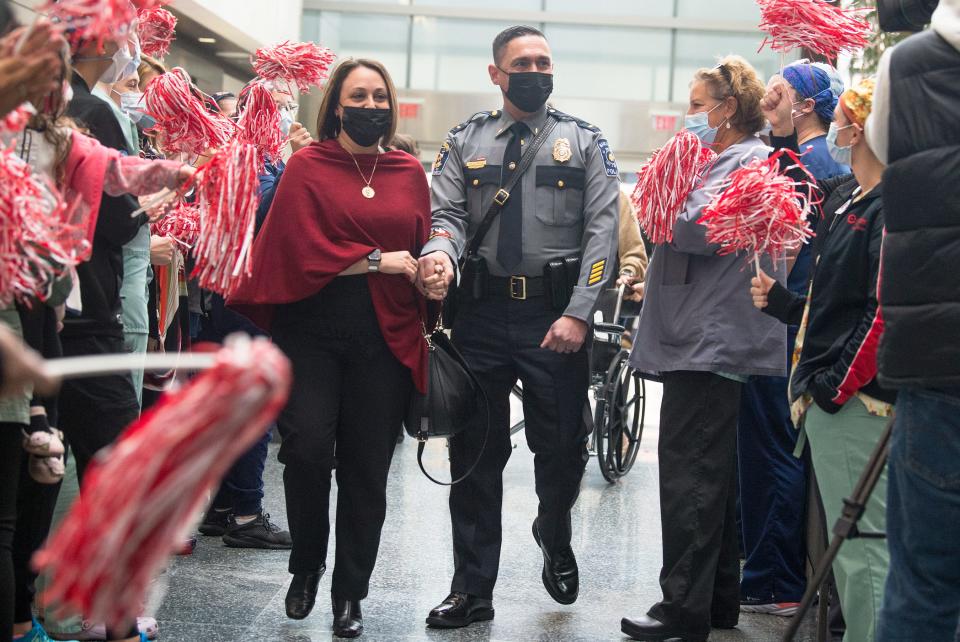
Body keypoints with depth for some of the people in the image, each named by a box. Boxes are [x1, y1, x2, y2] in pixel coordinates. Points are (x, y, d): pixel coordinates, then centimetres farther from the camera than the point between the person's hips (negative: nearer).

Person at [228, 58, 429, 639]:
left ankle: (350, 594, 16)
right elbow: (301, 249, -7)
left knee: (366, 466, 3)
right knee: (308, 447, -14)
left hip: (385, 336, 2)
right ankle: (307, 565, 11)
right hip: (313, 328, -2)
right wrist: (376, 261, -7)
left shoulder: (410, 173, 12)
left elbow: (423, 251, 14)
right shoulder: (308, 166, 3)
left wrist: (425, 323, 0)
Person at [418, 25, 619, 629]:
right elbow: (449, 214, 4)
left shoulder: (585, 141, 4)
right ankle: (472, 589, 13)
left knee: (561, 446, 5)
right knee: (475, 452, 4)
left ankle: (555, 540, 38)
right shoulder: (466, 142, 10)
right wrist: (439, 251, -21)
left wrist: (578, 313, -12)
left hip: (558, 316, -1)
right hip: (482, 312, 1)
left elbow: (602, 229, -2)